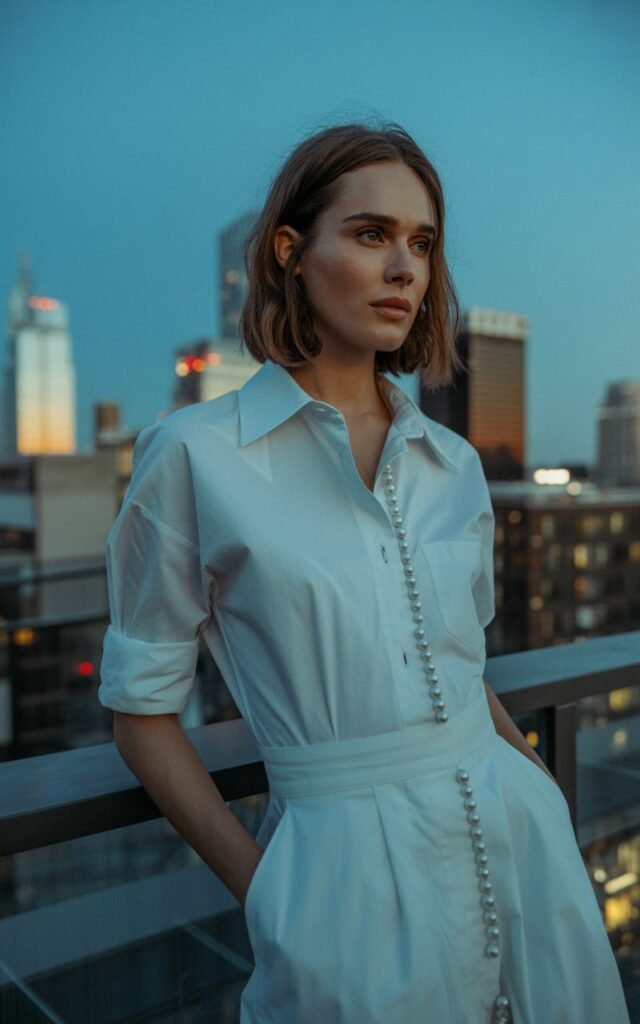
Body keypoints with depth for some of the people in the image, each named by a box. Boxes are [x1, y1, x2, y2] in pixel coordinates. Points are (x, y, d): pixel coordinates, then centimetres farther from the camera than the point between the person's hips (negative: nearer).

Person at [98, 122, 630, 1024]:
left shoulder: (455, 465, 5)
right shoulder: (194, 457, -9)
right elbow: (143, 711, -4)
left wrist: (542, 784, 5)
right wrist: (261, 885, -10)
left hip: (522, 844, 6)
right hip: (349, 872, -5)